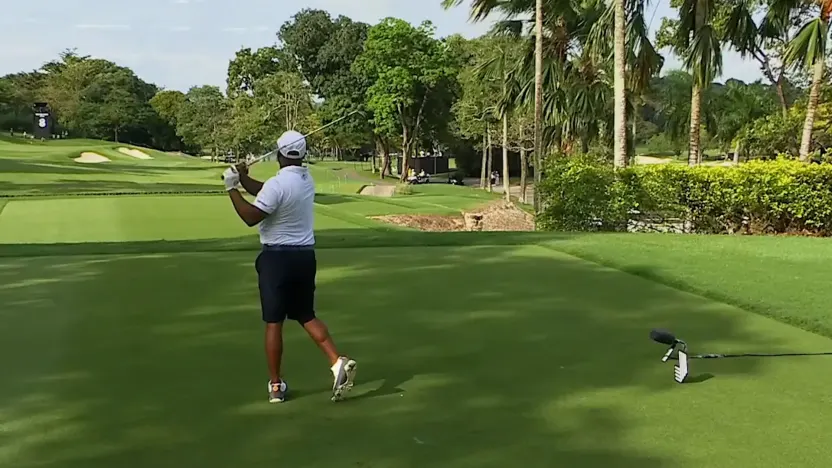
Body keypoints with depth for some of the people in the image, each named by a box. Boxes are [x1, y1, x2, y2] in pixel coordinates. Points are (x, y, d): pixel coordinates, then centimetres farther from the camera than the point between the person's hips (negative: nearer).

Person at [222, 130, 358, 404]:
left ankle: (276, 385, 7)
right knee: (307, 316, 15)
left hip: (277, 257, -7)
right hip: (305, 255, 7)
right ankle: (338, 362, -3)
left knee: (273, 322, 2)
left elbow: (251, 217, -17)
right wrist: (244, 179, 4)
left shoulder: (277, 184, -18)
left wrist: (232, 188, -10)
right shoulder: (307, 179, 8)